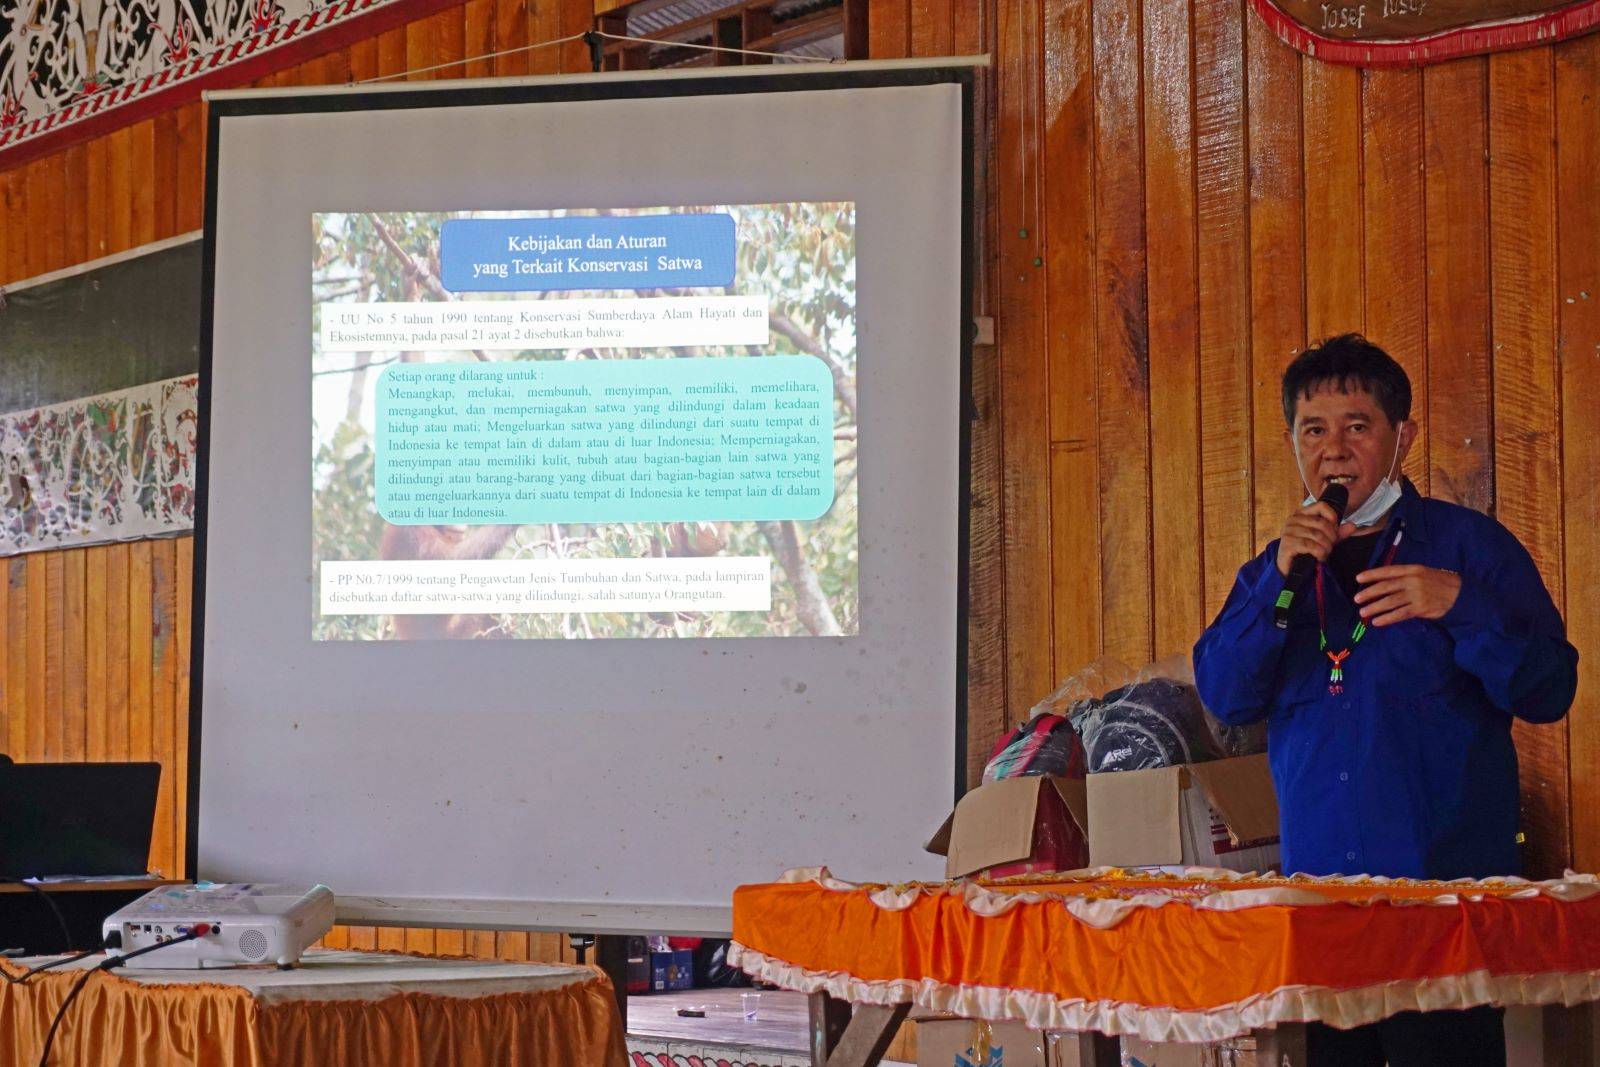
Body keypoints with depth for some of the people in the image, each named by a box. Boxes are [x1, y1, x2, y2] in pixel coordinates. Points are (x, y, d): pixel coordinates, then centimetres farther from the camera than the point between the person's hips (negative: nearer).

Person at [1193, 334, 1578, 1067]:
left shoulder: (1468, 545, 3)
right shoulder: (1276, 570, 15)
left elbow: (1548, 693, -3)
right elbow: (1225, 697, 1)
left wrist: (1462, 606, -18)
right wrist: (1280, 577, -9)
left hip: (1446, 882, -4)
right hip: (1317, 883, 4)